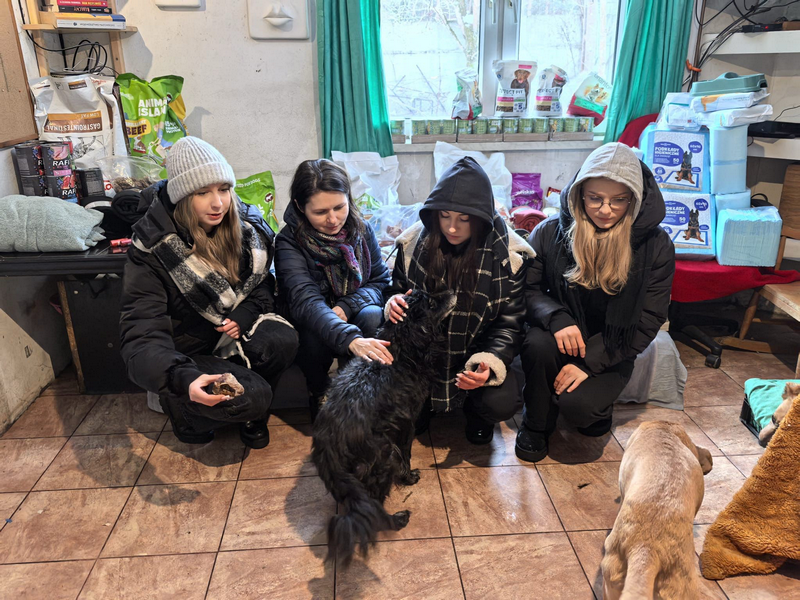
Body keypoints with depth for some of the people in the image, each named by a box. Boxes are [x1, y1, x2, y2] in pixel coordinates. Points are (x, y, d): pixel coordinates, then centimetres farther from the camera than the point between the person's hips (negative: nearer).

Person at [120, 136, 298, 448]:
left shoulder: (247, 227, -6)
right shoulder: (152, 250, -19)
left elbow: (263, 283, 9)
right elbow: (142, 335, -26)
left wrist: (246, 313, -16)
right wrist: (185, 380, -46)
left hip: (234, 332, 4)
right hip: (185, 351, -4)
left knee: (283, 340, -29)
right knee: (254, 396, -28)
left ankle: (250, 415, 1)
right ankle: (186, 412, 6)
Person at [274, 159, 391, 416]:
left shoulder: (361, 230, -6)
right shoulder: (289, 242, -20)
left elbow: (380, 280, 0)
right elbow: (305, 300, -35)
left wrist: (347, 306, -23)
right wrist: (351, 339, -53)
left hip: (353, 313, 3)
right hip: (309, 325, -3)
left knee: (372, 317, -29)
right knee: (315, 334, -35)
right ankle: (317, 395, -5)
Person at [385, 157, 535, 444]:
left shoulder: (508, 255, -15)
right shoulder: (414, 242, -8)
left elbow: (509, 323, -10)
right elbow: (397, 289, 8)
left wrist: (491, 362, -29)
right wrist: (394, 304, -18)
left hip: (477, 351, -1)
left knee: (502, 403, -28)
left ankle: (475, 411, 14)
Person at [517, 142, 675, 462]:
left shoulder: (655, 246, -11)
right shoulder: (550, 232, -9)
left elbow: (648, 321, -10)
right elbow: (528, 289, -1)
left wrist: (589, 362, -19)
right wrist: (557, 319, -25)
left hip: (611, 352, -1)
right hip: (562, 338, 2)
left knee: (577, 405, -27)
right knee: (538, 344, -33)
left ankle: (596, 406, 14)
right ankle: (536, 423, -3)